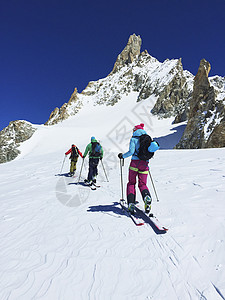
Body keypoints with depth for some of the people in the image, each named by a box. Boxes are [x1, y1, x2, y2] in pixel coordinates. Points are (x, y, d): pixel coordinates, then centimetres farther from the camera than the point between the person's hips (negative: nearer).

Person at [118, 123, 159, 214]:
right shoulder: (148, 138, 13)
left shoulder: (134, 138, -1)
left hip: (135, 163, -3)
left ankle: (131, 203, -4)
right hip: (145, 164, 4)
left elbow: (131, 151, -12)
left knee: (131, 183, 10)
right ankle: (147, 196, -21)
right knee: (142, 184, 11)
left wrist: (123, 156, 4)